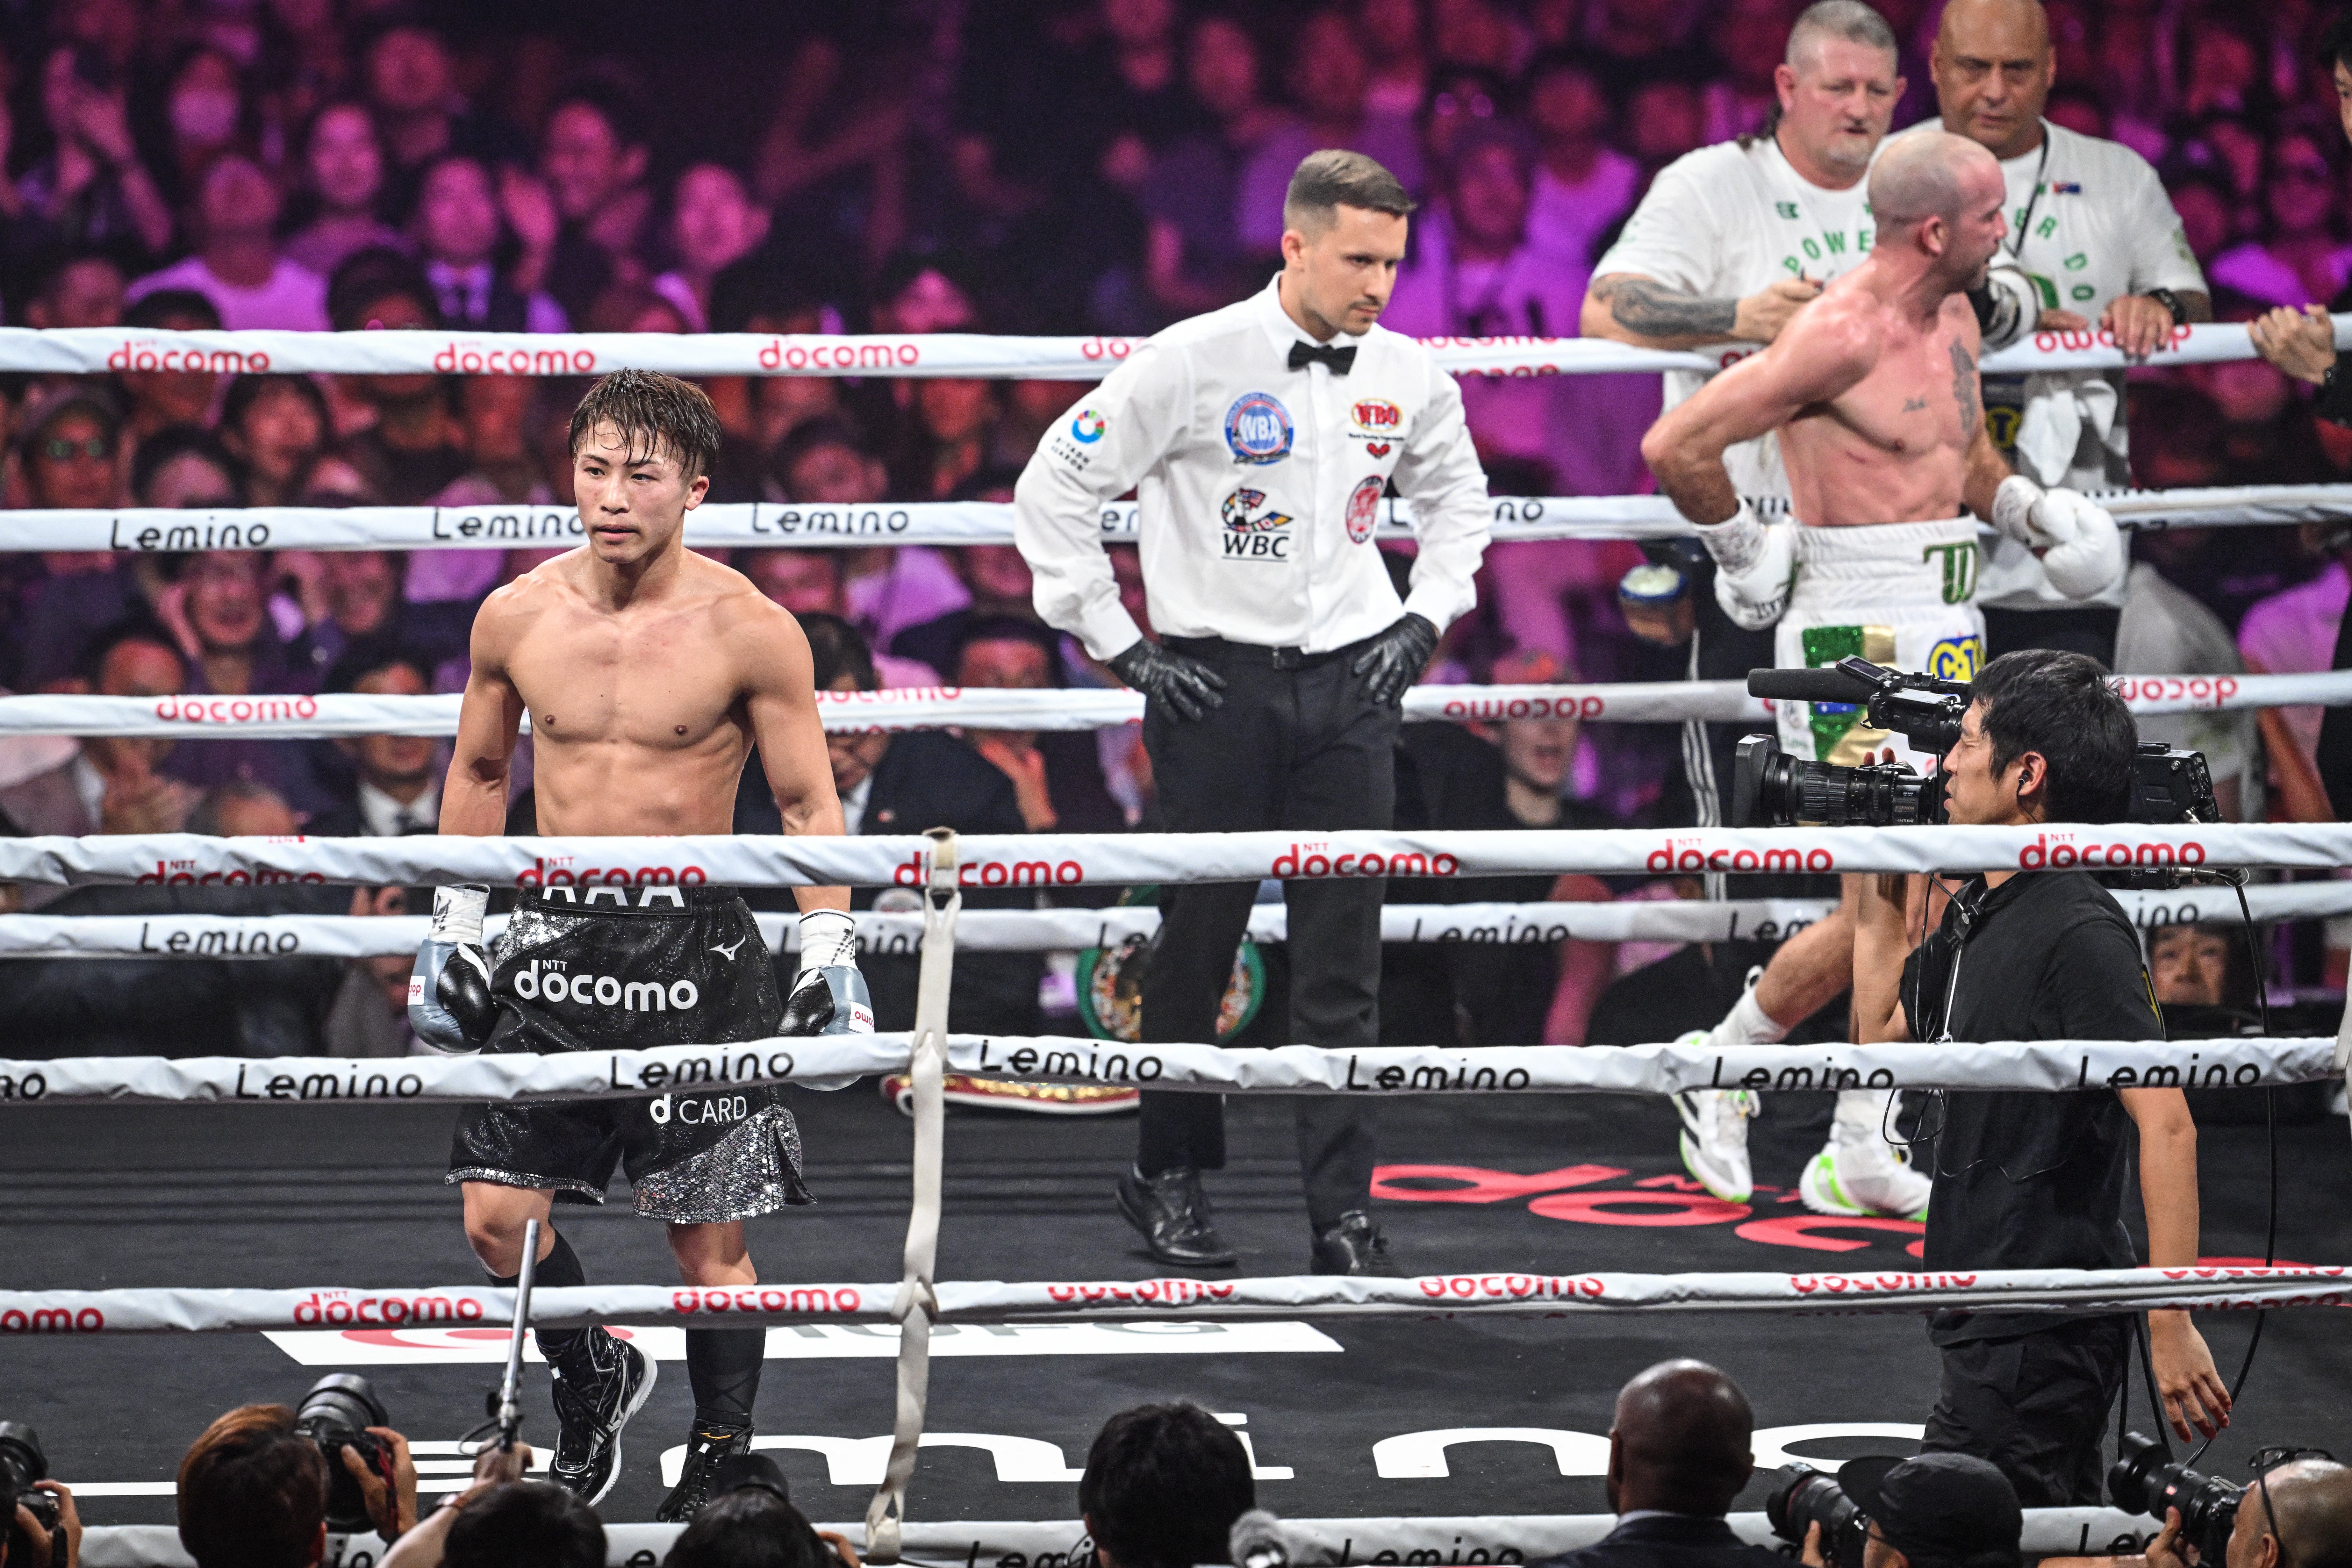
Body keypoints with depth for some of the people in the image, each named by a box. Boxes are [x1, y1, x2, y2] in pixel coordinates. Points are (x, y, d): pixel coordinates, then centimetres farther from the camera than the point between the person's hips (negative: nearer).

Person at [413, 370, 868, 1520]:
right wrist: (451, 931, 15)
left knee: (708, 1241, -1)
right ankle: (594, 1380, 27)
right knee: (498, 1217, 0)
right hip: (553, 935, 3)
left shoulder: (749, 631, -9)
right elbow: (478, 774, 16)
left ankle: (719, 1463, 13)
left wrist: (829, 953, -7)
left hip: (693, 945, -3)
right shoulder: (516, 618, 1)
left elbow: (808, 802, -1)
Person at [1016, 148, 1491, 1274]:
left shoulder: (1408, 380, 3)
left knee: (1342, 966, 0)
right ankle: (1167, 1177, 22)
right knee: (1198, 946, 5)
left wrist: (1424, 620, 12)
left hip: (1349, 685, 3)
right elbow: (1054, 488, -4)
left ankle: (1343, 1213, 1)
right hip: (1215, 683, -3)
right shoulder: (1194, 362, -10)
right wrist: (1119, 644, -5)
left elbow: (1455, 493, 25)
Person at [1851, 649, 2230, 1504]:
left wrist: (2172, 1325, -27)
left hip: (2040, 1336, -10)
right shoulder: (1978, 915, 12)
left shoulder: (2078, 934, -18)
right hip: (1990, 1327, 10)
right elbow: (1882, 1033, 28)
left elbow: (2166, 1123, -23)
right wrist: (1876, 887, 19)